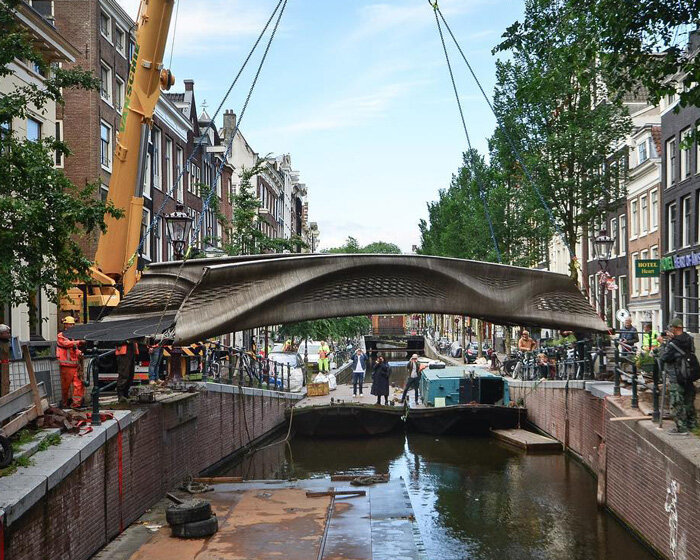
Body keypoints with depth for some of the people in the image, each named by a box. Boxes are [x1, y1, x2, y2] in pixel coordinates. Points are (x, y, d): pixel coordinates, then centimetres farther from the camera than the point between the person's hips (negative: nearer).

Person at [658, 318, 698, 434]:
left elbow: (663, 357, -16)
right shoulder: (688, 339, 3)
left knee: (677, 403, -2)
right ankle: (692, 423, 31)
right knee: (688, 401, 20)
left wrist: (664, 343, -4)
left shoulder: (673, 344, -22)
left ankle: (681, 427, -1)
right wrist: (671, 339, 6)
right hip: (688, 376, 8)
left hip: (676, 378, -8)